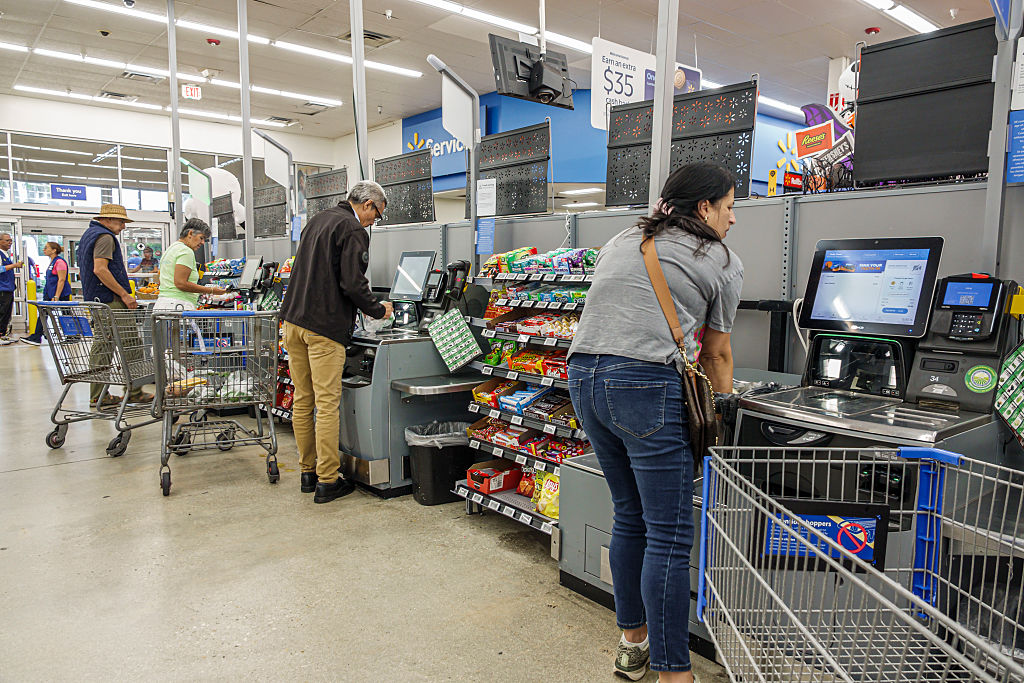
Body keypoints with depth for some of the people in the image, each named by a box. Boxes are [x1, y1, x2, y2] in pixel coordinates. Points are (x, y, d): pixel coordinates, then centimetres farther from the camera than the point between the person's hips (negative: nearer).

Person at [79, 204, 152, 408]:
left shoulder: (88, 234, 22)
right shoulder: (105, 237, -11)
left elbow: (82, 272, 27)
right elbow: (100, 269, -22)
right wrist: (124, 294, -20)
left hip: (95, 299, 11)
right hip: (111, 299, -11)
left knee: (102, 346, 11)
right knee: (131, 344, -5)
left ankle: (98, 396, 13)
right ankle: (134, 391, -2)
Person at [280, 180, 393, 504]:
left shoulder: (317, 220, 19)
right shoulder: (353, 231, -8)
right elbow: (353, 283, -16)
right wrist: (379, 310, 0)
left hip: (293, 320, 9)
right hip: (324, 326, -9)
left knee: (302, 401, 12)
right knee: (327, 403, -4)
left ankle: (308, 471, 22)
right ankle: (327, 481, 1)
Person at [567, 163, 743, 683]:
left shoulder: (619, 243, 23)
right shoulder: (722, 262, 7)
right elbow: (717, 354, 13)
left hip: (583, 375, 7)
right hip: (647, 384, -7)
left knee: (630, 516, 20)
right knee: (670, 536, 1)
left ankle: (632, 641, 34)